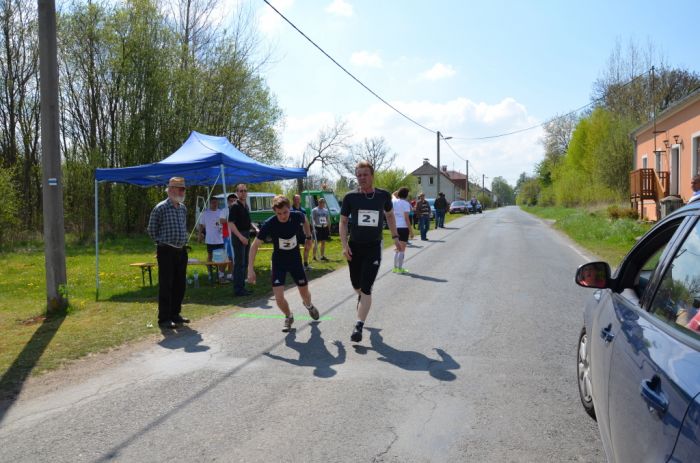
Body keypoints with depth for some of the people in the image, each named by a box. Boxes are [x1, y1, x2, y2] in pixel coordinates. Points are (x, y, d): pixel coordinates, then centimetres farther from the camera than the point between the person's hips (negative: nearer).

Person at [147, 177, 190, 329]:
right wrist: (163, 242, 5)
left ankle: (175, 314, 23)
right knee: (166, 286, -3)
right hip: (166, 252, -7)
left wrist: (181, 242, 14)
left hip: (181, 251, 7)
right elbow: (152, 230, -2)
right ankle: (164, 319, 4)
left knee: (179, 285, 11)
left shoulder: (183, 208, 11)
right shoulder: (161, 208, -10)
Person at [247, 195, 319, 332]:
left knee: (304, 293, 11)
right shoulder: (269, 224, -26)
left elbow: (305, 221, 8)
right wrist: (251, 269, -23)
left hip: (295, 260, 2)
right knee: (279, 297, -12)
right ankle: (288, 317, 21)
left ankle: (309, 306, 49)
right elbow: (255, 245, -19)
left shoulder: (297, 216, -20)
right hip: (278, 262, -2)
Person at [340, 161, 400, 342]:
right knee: (356, 285, 16)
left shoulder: (383, 195, -1)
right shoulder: (350, 197, -4)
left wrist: (395, 237, 12)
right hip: (354, 246, 1)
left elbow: (389, 215, 17)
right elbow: (343, 221, 2)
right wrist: (344, 245, -8)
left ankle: (359, 326, -3)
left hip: (374, 247, -1)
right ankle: (362, 296, 52)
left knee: (366, 289, -8)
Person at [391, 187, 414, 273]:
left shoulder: (394, 201, 3)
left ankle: (395, 267, 20)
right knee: (402, 249, 1)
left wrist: (399, 190, 20)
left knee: (398, 249, 18)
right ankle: (400, 268, 2)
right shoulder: (406, 203, -12)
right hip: (403, 227, -6)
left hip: (396, 227, 6)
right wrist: (411, 230, -12)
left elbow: (394, 194, 30)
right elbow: (406, 218, -16)